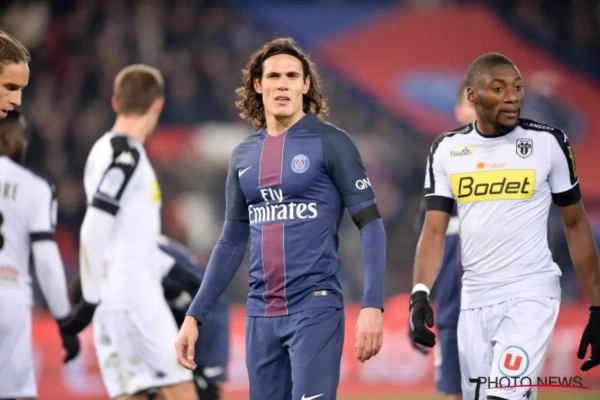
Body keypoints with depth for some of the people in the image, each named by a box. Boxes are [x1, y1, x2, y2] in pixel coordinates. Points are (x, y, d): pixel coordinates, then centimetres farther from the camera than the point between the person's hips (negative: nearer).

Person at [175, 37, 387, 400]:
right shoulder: (244, 155, 12)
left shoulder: (330, 143, -4)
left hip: (315, 308, -6)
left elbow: (371, 225, -7)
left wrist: (373, 305, -18)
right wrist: (195, 316, 14)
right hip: (261, 315, 6)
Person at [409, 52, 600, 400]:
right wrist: (420, 296, -14)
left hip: (530, 296, -4)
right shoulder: (447, 150, 4)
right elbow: (435, 230, 2)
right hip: (474, 302, 4)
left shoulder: (548, 143, -4)